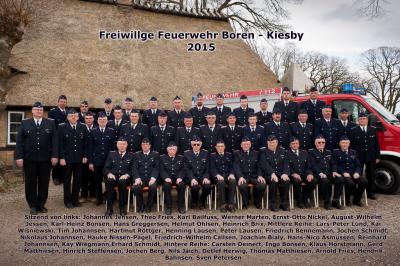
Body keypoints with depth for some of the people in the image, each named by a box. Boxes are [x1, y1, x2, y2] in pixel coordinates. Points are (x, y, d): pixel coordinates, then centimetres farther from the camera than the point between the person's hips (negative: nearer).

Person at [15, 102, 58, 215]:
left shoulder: (51, 123, 6)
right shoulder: (25, 123, 6)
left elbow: (55, 141, 1)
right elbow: (19, 141, 1)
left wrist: (55, 156, -8)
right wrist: (19, 157, -8)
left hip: (46, 159, 0)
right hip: (29, 159, 0)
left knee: (44, 183, 7)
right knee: (30, 183, 6)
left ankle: (41, 204, 19)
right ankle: (33, 205, 17)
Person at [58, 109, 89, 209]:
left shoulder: (83, 127, 6)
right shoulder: (62, 127, -1)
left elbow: (85, 143, 7)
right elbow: (60, 144, -4)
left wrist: (85, 156, 1)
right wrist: (61, 157, -10)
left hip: (79, 158, 2)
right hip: (67, 158, -2)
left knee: (78, 180, 6)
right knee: (67, 180, 9)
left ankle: (75, 199, 17)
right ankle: (67, 200, 19)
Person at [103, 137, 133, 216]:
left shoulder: (131, 155, 13)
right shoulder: (111, 154, 17)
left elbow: (133, 169, 8)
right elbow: (106, 168, 12)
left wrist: (127, 175, -12)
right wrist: (109, 173, -10)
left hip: (124, 178, -1)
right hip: (113, 176, 1)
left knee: (122, 181, -37)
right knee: (109, 181, -34)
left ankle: (122, 207, -23)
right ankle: (109, 208, -25)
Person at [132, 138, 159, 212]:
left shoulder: (155, 154, 10)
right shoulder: (136, 155, 14)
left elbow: (157, 168, 1)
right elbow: (134, 168, 5)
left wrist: (153, 178, -16)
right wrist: (137, 178, -13)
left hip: (151, 178, -1)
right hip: (140, 178, 1)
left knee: (153, 187, -33)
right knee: (135, 187, -31)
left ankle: (149, 206, -7)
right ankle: (141, 206, -4)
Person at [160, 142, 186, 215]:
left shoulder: (181, 158, 15)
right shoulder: (162, 158, 12)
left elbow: (183, 170, 7)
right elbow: (161, 170, 3)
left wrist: (180, 177, -13)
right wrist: (166, 178, -16)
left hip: (178, 178, 1)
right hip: (167, 178, 0)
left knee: (182, 185, -31)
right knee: (166, 185, -34)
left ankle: (181, 206, -15)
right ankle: (168, 207, -19)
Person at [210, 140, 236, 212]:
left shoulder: (229, 155, 20)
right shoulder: (212, 155, 12)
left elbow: (232, 167, 12)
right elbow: (212, 168, 1)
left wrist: (231, 174, -9)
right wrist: (218, 175, -18)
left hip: (228, 175, 2)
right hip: (218, 176, -2)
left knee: (233, 181, -31)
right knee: (221, 182, -36)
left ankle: (231, 204, -25)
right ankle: (223, 204, -26)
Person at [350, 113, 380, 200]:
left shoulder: (373, 130, 10)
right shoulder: (353, 131, 1)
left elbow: (377, 145, 9)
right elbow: (351, 145, -2)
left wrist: (378, 156, 4)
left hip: (371, 157, 3)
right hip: (358, 157, -3)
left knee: (371, 176, 10)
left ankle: (371, 192, 21)